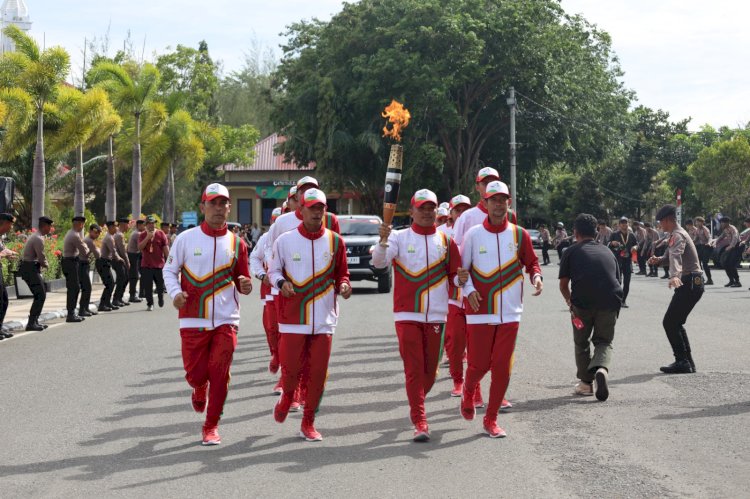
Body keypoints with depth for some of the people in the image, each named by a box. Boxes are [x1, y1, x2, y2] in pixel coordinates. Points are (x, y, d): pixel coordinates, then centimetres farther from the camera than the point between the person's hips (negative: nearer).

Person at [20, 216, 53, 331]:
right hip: (31, 269, -10)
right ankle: (31, 323, -11)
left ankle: (34, 321, 20)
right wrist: (45, 265, 3)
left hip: (28, 268, 10)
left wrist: (41, 265, 5)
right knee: (40, 295, -10)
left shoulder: (34, 236, 15)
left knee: (40, 294, 16)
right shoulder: (38, 239, -18)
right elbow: (41, 258, -17)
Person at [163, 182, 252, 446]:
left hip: (226, 320, 1)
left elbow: (243, 280, 14)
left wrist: (245, 286, -10)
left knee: (219, 375, -4)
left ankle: (211, 427, 10)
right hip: (193, 318, -1)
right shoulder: (186, 238, 1)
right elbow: (169, 270, 8)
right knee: (195, 373, 2)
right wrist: (175, 293, -10)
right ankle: (200, 389, 40)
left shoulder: (236, 243, 6)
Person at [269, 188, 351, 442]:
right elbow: (273, 270, 9)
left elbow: (341, 274, 12)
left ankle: (308, 423, 18)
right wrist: (281, 282, -11)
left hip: (324, 320, 2)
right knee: (292, 368, -1)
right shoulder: (285, 241, 0)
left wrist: (343, 286, -9)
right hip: (292, 318, -1)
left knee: (317, 374, 2)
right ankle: (287, 396, 35)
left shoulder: (335, 241, 4)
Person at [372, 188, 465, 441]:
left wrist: (460, 279, -12)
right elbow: (379, 262, -16)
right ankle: (420, 422, -2)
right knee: (414, 369, -6)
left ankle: (416, 405, 37)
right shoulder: (400, 238, 0)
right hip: (407, 314, -3)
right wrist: (383, 241, -35)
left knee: (430, 370, 11)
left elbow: (453, 276, 12)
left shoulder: (446, 242, 7)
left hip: (436, 315, 3)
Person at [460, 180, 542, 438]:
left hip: (509, 313, 1)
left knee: (502, 367, 0)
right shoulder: (474, 234, -1)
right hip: (479, 311, -1)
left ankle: (491, 419, 13)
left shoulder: (519, 234, 2)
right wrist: (469, 290, -10)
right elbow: (462, 268, 6)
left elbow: (531, 262, 10)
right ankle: (468, 391, 35)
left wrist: (536, 277, -11)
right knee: (479, 364, 0)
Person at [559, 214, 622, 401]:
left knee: (581, 342, 20)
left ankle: (586, 383, 22)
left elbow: (563, 285, 14)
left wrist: (569, 301, 33)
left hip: (582, 302, -2)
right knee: (604, 342, 16)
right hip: (610, 302, 2)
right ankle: (601, 368, -13)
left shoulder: (572, 252, 15)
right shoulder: (608, 252, 24)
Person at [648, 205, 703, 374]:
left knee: (669, 323, -11)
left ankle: (682, 361, -11)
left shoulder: (677, 236, -15)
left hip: (689, 284, -11)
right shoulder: (677, 234, 19)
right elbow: (670, 256, 27)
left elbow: (676, 256, -34)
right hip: (692, 283, 11)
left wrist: (674, 276, -52)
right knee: (676, 323, 16)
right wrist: (658, 259, 3)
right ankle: (687, 362, 19)